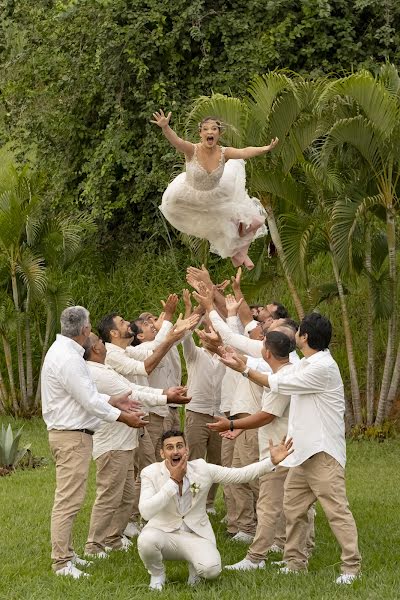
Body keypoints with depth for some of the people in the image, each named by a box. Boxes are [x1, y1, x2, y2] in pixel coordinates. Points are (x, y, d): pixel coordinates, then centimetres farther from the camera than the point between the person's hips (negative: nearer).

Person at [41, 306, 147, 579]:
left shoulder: (63, 351, 12)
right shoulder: (68, 359, -22)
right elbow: (90, 402, -20)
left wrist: (113, 401, 16)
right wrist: (124, 418, -11)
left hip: (70, 434, 11)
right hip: (72, 436, -11)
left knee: (68, 499, 17)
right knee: (69, 500, -9)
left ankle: (66, 552, 24)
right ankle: (61, 562, -7)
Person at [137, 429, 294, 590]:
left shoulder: (202, 469, -4)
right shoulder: (150, 473, -10)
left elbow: (241, 474, -1)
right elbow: (146, 512, -23)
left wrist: (272, 461, -11)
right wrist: (173, 480, -24)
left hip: (195, 535, 1)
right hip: (163, 533, -1)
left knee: (211, 569, -29)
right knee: (145, 541, -37)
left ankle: (195, 566, 11)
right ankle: (157, 574, -1)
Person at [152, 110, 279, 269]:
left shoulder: (224, 153, -26)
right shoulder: (192, 150, -31)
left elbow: (244, 152, -42)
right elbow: (175, 141, -50)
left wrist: (265, 148, -60)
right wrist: (165, 127, -72)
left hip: (216, 198, 1)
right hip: (190, 200, -1)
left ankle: (239, 252, 34)